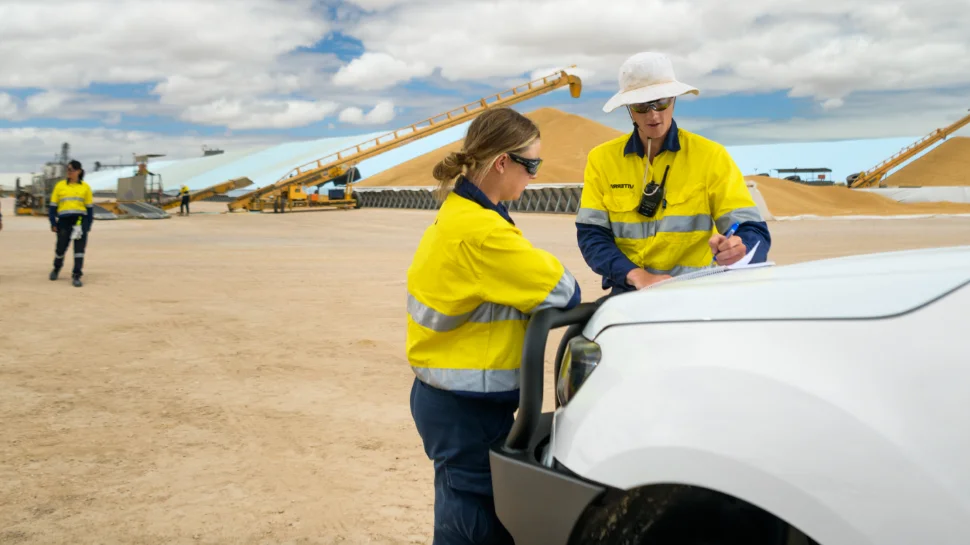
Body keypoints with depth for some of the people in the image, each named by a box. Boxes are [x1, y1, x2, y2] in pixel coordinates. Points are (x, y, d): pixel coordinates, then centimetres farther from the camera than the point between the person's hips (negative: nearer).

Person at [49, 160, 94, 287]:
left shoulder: (85, 187, 7)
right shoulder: (60, 185, 7)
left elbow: (90, 207, 9)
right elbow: (53, 205, 8)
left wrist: (88, 224, 2)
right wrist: (53, 223, 1)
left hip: (80, 220, 0)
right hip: (64, 220, 1)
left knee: (79, 248, -6)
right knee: (61, 247, 6)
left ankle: (76, 276, 0)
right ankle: (56, 268, 35)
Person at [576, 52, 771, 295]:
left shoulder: (710, 156, 0)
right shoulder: (601, 158, 5)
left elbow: (754, 232, -4)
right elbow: (592, 235, 0)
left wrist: (737, 250, -28)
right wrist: (637, 275, -17)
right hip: (631, 292, 0)